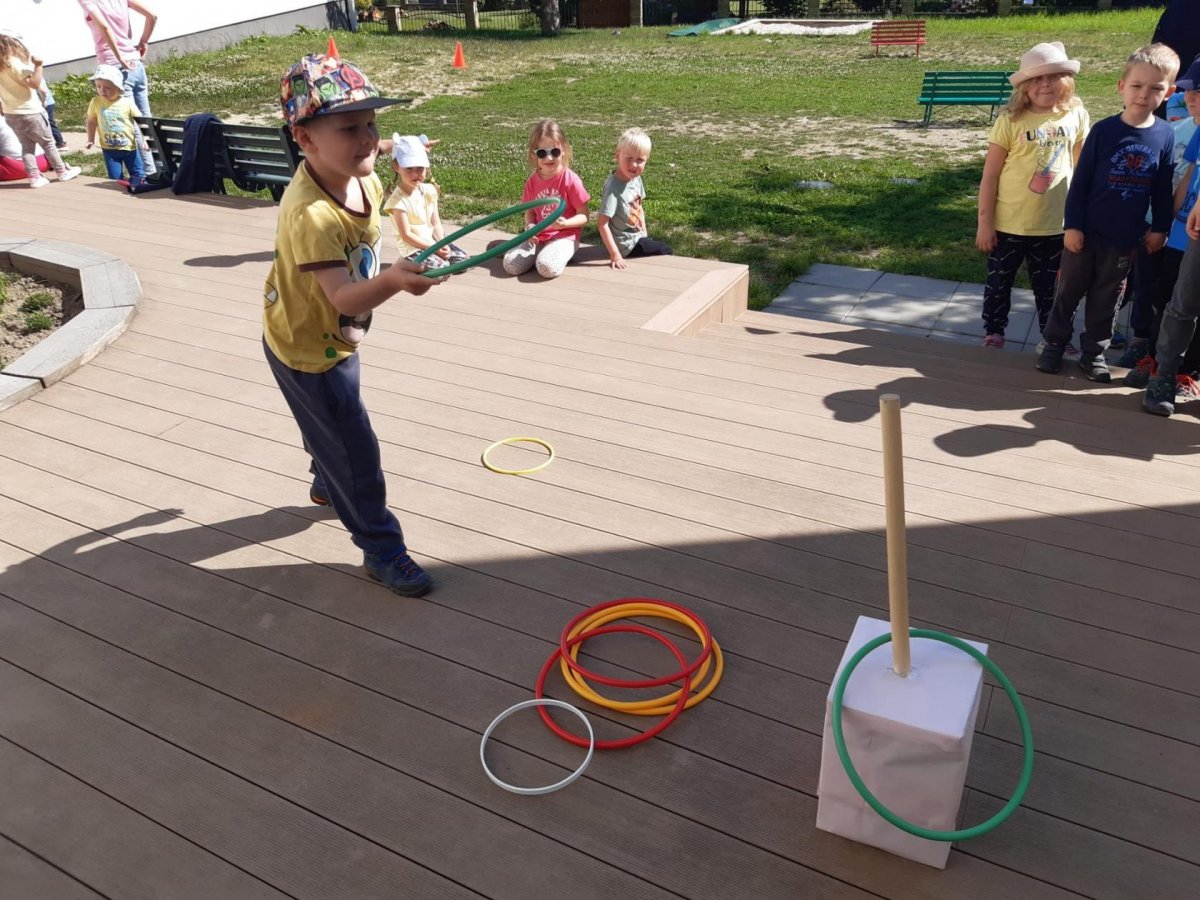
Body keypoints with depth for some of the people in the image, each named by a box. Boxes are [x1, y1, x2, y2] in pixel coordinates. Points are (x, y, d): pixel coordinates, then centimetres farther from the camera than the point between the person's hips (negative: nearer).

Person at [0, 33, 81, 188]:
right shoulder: (16, 63, -14)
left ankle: (34, 177, 6)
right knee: (48, 143, 7)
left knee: (27, 146, 11)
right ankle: (62, 172, 15)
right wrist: (38, 65, -16)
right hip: (29, 113, -7)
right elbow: (34, 83, -21)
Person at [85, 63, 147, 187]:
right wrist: (91, 140, 4)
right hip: (109, 149, 1)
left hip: (129, 147, -1)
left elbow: (138, 122, -6)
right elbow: (91, 121, 7)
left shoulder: (127, 103, -11)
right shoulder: (96, 102, -5)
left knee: (138, 176, 9)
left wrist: (142, 139, -13)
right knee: (115, 179, 3)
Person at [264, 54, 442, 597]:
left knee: (332, 426, 31)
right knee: (355, 449, 0)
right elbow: (342, 297, -45)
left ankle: (328, 486, 59)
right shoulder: (311, 215, -38)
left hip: (336, 338, 9)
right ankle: (382, 550, 15)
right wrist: (392, 281, -62)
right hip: (308, 351, -9)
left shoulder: (364, 181, -10)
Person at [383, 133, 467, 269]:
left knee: (462, 258, -5)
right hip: (414, 248, -6)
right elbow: (406, 235, -18)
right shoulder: (398, 200, -17)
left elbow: (436, 223, 2)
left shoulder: (428, 191, 0)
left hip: (434, 240, 6)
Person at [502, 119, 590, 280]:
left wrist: (565, 223, -26)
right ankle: (540, 252, 9)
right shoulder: (532, 181, 3)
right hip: (538, 236, 4)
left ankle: (561, 254, 0)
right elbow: (530, 211, 14)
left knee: (548, 267, -33)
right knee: (511, 265, -17)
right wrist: (530, 227, -9)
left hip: (564, 236, -4)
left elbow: (584, 215, -7)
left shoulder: (570, 180, -11)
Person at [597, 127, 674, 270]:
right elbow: (602, 223, -30)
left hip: (638, 237, 8)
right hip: (626, 245, -8)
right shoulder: (613, 187, -28)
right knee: (666, 251, 3)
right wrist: (615, 254, -32)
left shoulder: (636, 178, -4)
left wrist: (645, 235, 10)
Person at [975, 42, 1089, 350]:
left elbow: (1081, 167, 8)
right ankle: (993, 331, 34)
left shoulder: (1077, 116, -3)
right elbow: (989, 175, -10)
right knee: (999, 282, 14)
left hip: (1054, 224, 2)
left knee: (1048, 286, 17)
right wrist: (984, 223, -11)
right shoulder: (1011, 120, -13)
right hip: (1008, 223, -2)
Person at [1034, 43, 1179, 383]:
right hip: (1087, 231, -2)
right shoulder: (1104, 130, -9)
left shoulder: (1165, 135, -4)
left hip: (1126, 237, 2)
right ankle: (1054, 344, 24)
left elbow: (1163, 188, 4)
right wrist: (1073, 225, -9)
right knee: (1069, 291, 10)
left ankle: (1093, 352, 25)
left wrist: (1160, 228, 4)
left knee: (1105, 298, 13)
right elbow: (1080, 182, -7)